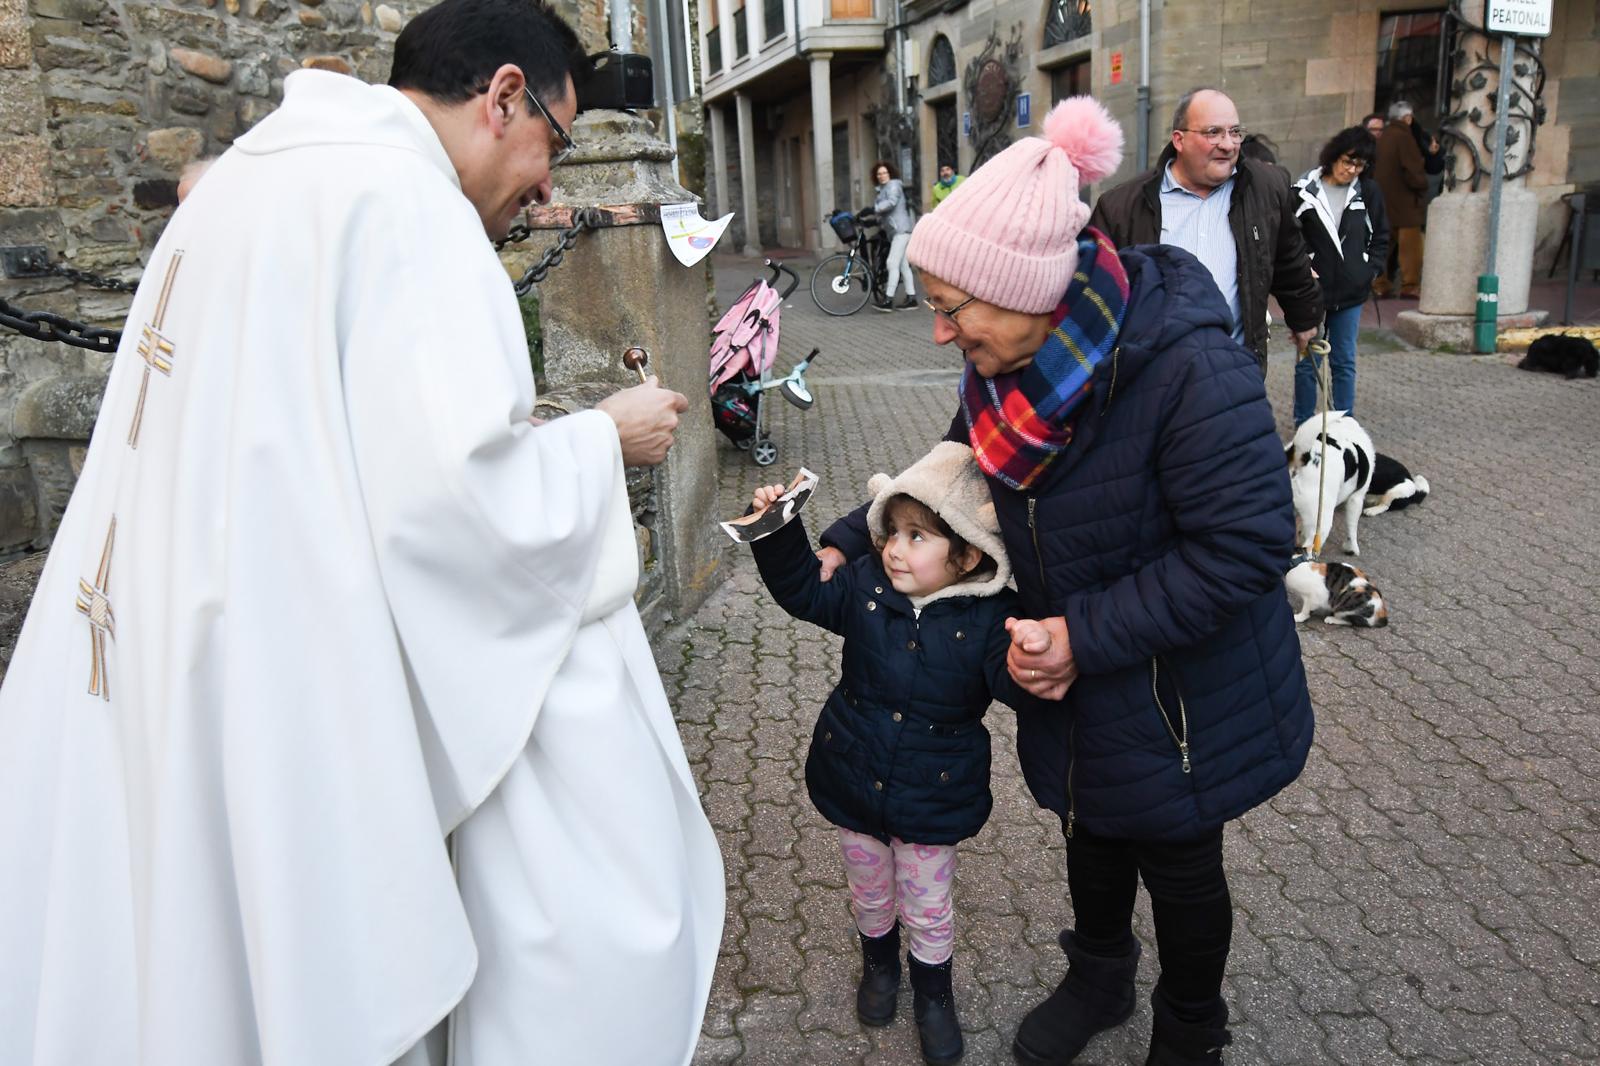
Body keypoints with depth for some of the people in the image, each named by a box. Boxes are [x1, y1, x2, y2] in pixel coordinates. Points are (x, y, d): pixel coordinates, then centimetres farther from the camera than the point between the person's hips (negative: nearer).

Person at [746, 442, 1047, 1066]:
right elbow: (803, 588, -3)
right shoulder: (867, 584, -11)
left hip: (933, 798, -3)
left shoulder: (990, 616, -20)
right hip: (854, 780, 3)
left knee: (928, 908, 18)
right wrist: (777, 529, -17)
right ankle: (879, 961, 55)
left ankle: (932, 990, 46)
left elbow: (1011, 684, -28)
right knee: (869, 891, 25)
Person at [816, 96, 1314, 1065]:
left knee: (1179, 865, 16)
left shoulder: (1188, 368, -33)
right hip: (1077, 686, 6)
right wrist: (852, 539, -3)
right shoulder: (1010, 363, -9)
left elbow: (1246, 545, -31)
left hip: (1185, 694, -6)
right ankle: (1099, 981, 56)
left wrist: (1089, 634, -29)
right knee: (1092, 832, 26)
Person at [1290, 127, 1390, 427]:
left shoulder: (1369, 193, 4)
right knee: (1308, 362, 5)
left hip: (1352, 292, 3)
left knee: (1344, 362, 10)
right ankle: (1304, 425, 16)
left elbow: (1381, 237, 13)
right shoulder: (1304, 190, -7)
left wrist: (1371, 270, 2)